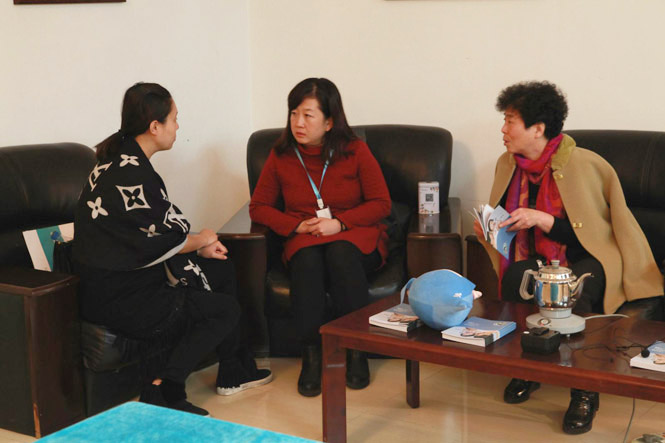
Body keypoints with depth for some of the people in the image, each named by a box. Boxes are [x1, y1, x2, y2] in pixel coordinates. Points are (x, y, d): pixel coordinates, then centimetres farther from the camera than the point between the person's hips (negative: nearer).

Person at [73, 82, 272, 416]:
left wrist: (199, 247, 2)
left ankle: (235, 372, 23)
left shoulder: (123, 160, 7)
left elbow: (153, 228, 12)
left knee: (222, 270, 16)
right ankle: (162, 393, -3)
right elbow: (159, 242, -18)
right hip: (118, 299, -10)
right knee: (225, 310, -4)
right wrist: (200, 241, 1)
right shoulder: (129, 173, -24)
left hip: (125, 275, 10)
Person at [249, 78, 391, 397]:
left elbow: (381, 203, 0)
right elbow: (259, 206, 8)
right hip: (304, 241, 1)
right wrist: (297, 226, -8)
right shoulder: (281, 155, 5)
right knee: (307, 260, -35)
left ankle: (356, 351, -25)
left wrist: (339, 223, -15)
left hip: (354, 236, -1)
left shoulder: (355, 151, 1)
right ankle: (311, 356, -27)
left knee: (341, 253, -37)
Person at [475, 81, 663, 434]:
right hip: (540, 260, 5)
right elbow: (507, 226, 22)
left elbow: (588, 234, -13)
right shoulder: (508, 164, 6)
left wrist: (541, 219, -24)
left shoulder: (583, 164, -14)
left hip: (588, 260, -5)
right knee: (514, 277, -31)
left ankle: (584, 391, -22)